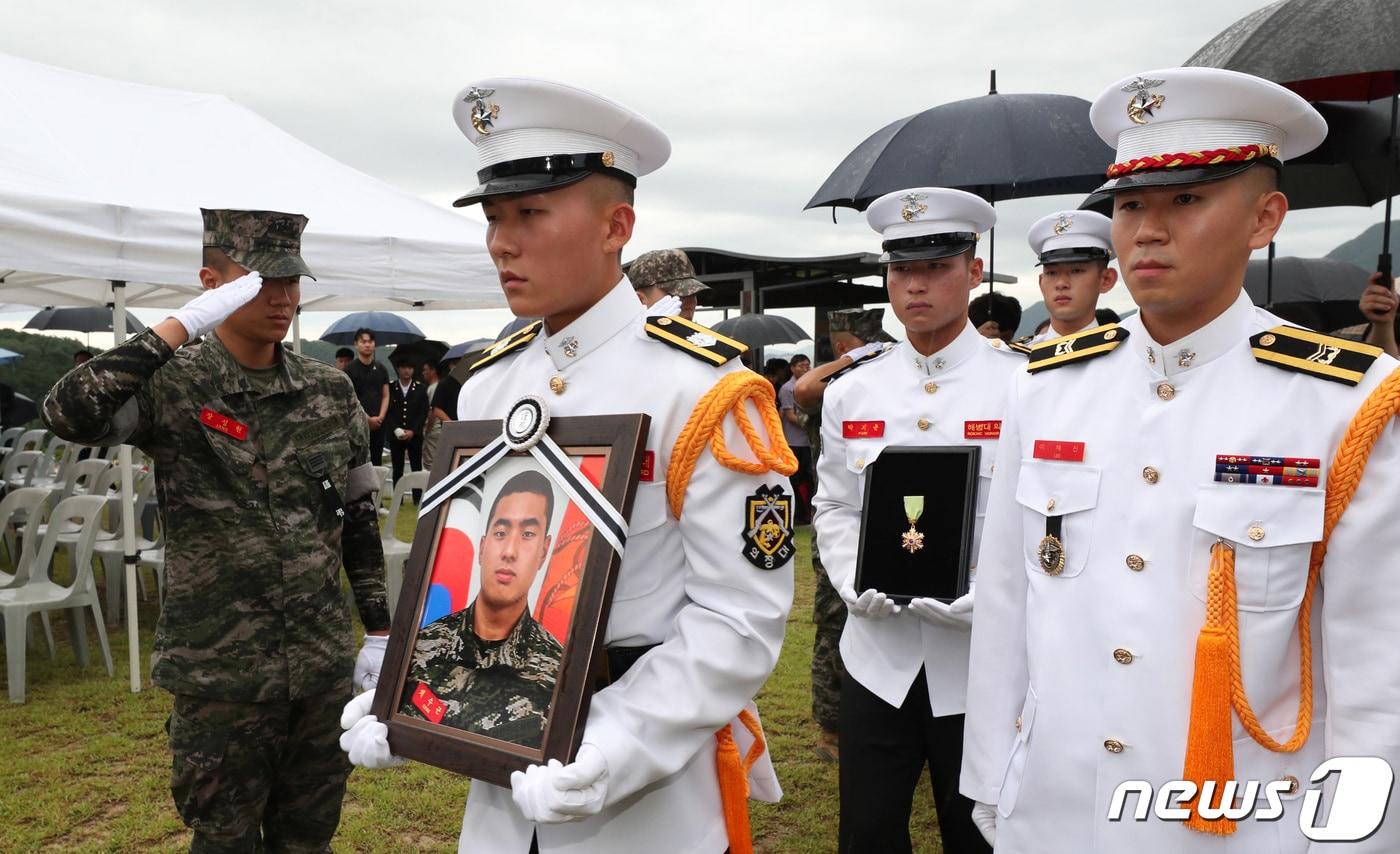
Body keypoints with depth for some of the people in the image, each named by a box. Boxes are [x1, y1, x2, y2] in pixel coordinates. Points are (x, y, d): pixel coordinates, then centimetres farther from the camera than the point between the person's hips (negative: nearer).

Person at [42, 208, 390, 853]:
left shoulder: (331, 391, 3)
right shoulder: (174, 387, -8)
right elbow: (68, 414, -29)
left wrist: (379, 633, 7)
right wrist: (182, 326, -27)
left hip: (324, 666, 4)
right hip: (220, 675, -3)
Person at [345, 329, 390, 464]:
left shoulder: (381, 369, 11)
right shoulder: (350, 369, -3)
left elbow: (385, 396, 11)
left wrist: (380, 417, -4)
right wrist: (368, 418, -11)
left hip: (379, 424, 4)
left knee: (377, 460, 8)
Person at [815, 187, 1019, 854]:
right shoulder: (849, 392, 5)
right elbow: (833, 508, 9)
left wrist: (976, 600, -19)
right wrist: (859, 586, -9)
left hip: (984, 661, -2)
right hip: (877, 655, 3)